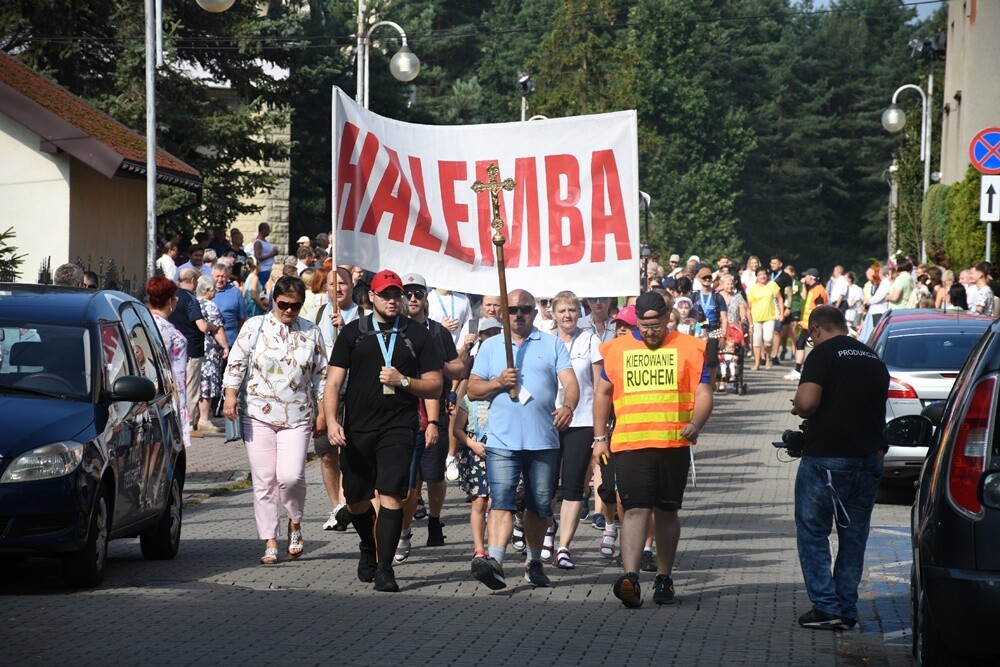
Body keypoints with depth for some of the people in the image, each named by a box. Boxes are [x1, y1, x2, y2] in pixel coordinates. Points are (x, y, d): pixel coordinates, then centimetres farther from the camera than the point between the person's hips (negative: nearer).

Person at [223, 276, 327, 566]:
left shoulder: (311, 333, 9)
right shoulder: (255, 327, 4)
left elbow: (321, 375, 12)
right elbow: (236, 362, 3)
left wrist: (322, 412, 8)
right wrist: (231, 395, -10)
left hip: (297, 418, 0)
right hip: (258, 415, 0)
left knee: (290, 475, -15)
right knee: (264, 480, -1)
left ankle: (295, 523, 14)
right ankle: (270, 543, 6)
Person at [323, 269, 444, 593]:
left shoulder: (417, 335, 7)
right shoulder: (353, 332, 8)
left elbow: (435, 386, 5)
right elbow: (333, 382, 4)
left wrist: (403, 381, -11)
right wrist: (331, 421, -9)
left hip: (398, 429, -2)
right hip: (356, 429, 2)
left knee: (391, 495, -14)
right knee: (356, 501, 9)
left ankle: (384, 567, -9)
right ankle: (369, 548, 38)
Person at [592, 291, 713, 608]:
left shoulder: (689, 348, 5)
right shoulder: (617, 349, 9)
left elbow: (704, 393, 3)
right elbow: (603, 394, 17)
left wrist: (696, 424, -16)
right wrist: (600, 438, 11)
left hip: (674, 445, 1)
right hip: (629, 445, 0)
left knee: (667, 511, 11)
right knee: (635, 509, -12)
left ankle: (664, 578, 22)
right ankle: (630, 577, -21)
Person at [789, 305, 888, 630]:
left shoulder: (823, 354, -8)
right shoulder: (875, 360, 14)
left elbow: (807, 402, -20)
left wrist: (798, 408, 1)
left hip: (826, 459, -6)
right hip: (868, 458, 6)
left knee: (813, 533, 4)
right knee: (854, 536, 12)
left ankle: (826, 606, -2)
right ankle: (847, 611, 13)